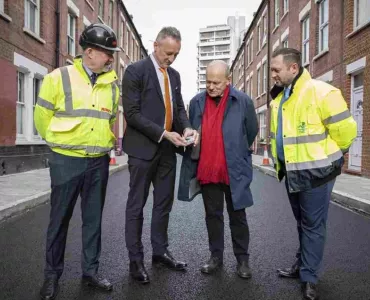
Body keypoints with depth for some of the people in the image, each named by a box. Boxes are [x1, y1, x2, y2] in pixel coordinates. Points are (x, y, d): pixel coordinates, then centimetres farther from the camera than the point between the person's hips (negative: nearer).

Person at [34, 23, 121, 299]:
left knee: (93, 218, 12)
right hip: (67, 161, -3)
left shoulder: (112, 84, 6)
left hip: (99, 162, 4)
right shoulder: (59, 77, -6)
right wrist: (60, 141, 9)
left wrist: (104, 141, 13)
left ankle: (90, 271, 27)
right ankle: (52, 275, 25)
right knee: (60, 219, 7)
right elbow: (43, 116, 2)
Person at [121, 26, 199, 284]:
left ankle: (160, 252, 28)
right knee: (137, 205, 4)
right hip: (144, 148, -6)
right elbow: (132, 113, -15)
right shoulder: (135, 71, -8)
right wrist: (164, 133, -21)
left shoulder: (174, 75, 12)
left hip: (167, 150, 7)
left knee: (164, 203, 13)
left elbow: (179, 107, 14)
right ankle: (136, 259, 17)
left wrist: (186, 127, -8)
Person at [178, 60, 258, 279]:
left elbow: (252, 131, 5)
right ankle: (216, 257, 28)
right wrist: (195, 155, 11)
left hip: (234, 170, -2)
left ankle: (242, 259, 25)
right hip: (206, 170, 3)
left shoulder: (243, 101, -6)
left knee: (237, 216, 10)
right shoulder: (197, 102, 2)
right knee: (213, 215, 14)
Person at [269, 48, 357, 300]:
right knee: (302, 223, 20)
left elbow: (344, 129, -14)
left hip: (316, 172, -8)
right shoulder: (279, 98, 9)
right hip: (292, 173, 8)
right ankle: (302, 266, 35)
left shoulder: (320, 92, -17)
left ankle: (309, 277, 17)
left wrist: (327, 156, 0)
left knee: (313, 225, 3)